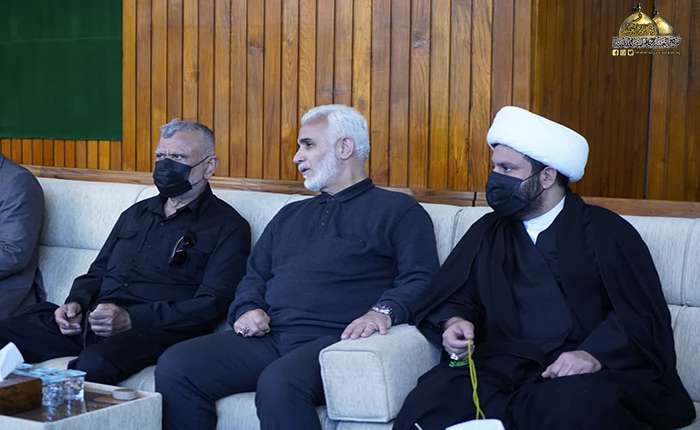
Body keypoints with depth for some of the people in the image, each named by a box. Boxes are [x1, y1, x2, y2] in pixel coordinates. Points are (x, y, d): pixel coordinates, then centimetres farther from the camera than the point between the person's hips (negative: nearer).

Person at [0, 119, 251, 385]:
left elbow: (211, 303, -8)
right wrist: (76, 303, 5)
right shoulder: (136, 213, 26)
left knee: (94, 363, -38)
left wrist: (132, 318, -17)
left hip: (156, 331, -6)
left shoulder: (227, 227, 4)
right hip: (91, 321, 6)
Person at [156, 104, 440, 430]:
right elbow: (254, 275, 29)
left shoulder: (397, 210, 11)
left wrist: (384, 311, -20)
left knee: (279, 383, -38)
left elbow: (421, 279, -1)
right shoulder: (291, 215, 31)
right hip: (268, 337, 6)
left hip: (334, 341, -6)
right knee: (174, 367, -16)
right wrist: (247, 308, 6)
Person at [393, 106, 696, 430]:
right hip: (503, 365, 3)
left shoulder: (607, 232, 8)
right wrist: (454, 323, -3)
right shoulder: (487, 232, 22)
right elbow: (452, 300, 21)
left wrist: (594, 354, -18)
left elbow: (643, 316, -1)